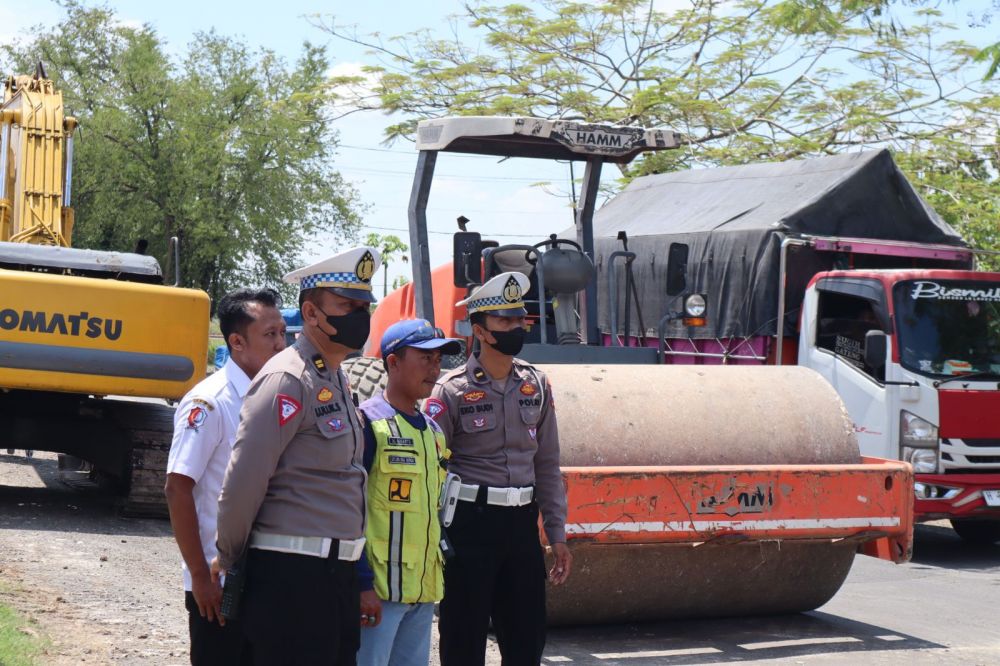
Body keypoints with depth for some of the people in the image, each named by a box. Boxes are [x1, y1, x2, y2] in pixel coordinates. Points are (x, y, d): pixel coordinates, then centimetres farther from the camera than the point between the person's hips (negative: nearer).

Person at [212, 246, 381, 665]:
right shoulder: (288, 381, -14)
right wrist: (227, 558, -5)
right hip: (291, 573, -9)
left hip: (337, 570, 9)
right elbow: (243, 482, -17)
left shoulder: (336, 379, 15)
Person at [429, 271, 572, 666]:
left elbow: (547, 465, 12)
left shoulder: (536, 386, 7)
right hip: (470, 524, -5)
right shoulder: (452, 390, -9)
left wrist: (557, 534, 10)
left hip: (522, 524, 5)